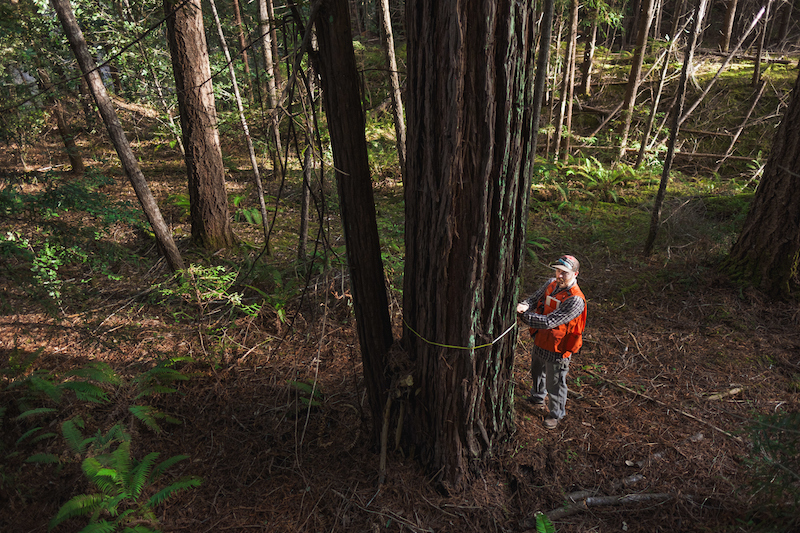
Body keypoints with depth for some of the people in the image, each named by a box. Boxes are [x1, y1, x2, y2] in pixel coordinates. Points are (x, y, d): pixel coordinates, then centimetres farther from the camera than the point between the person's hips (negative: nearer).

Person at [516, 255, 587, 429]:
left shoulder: (575, 300, -30)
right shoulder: (552, 283, -6)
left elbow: (549, 322, -34)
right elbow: (534, 298, -5)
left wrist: (522, 316, -34)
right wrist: (523, 306, -29)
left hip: (557, 348, -7)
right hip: (539, 341, 7)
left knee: (555, 383, 13)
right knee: (537, 372, 30)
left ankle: (556, 413, 39)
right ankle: (538, 397, 60)